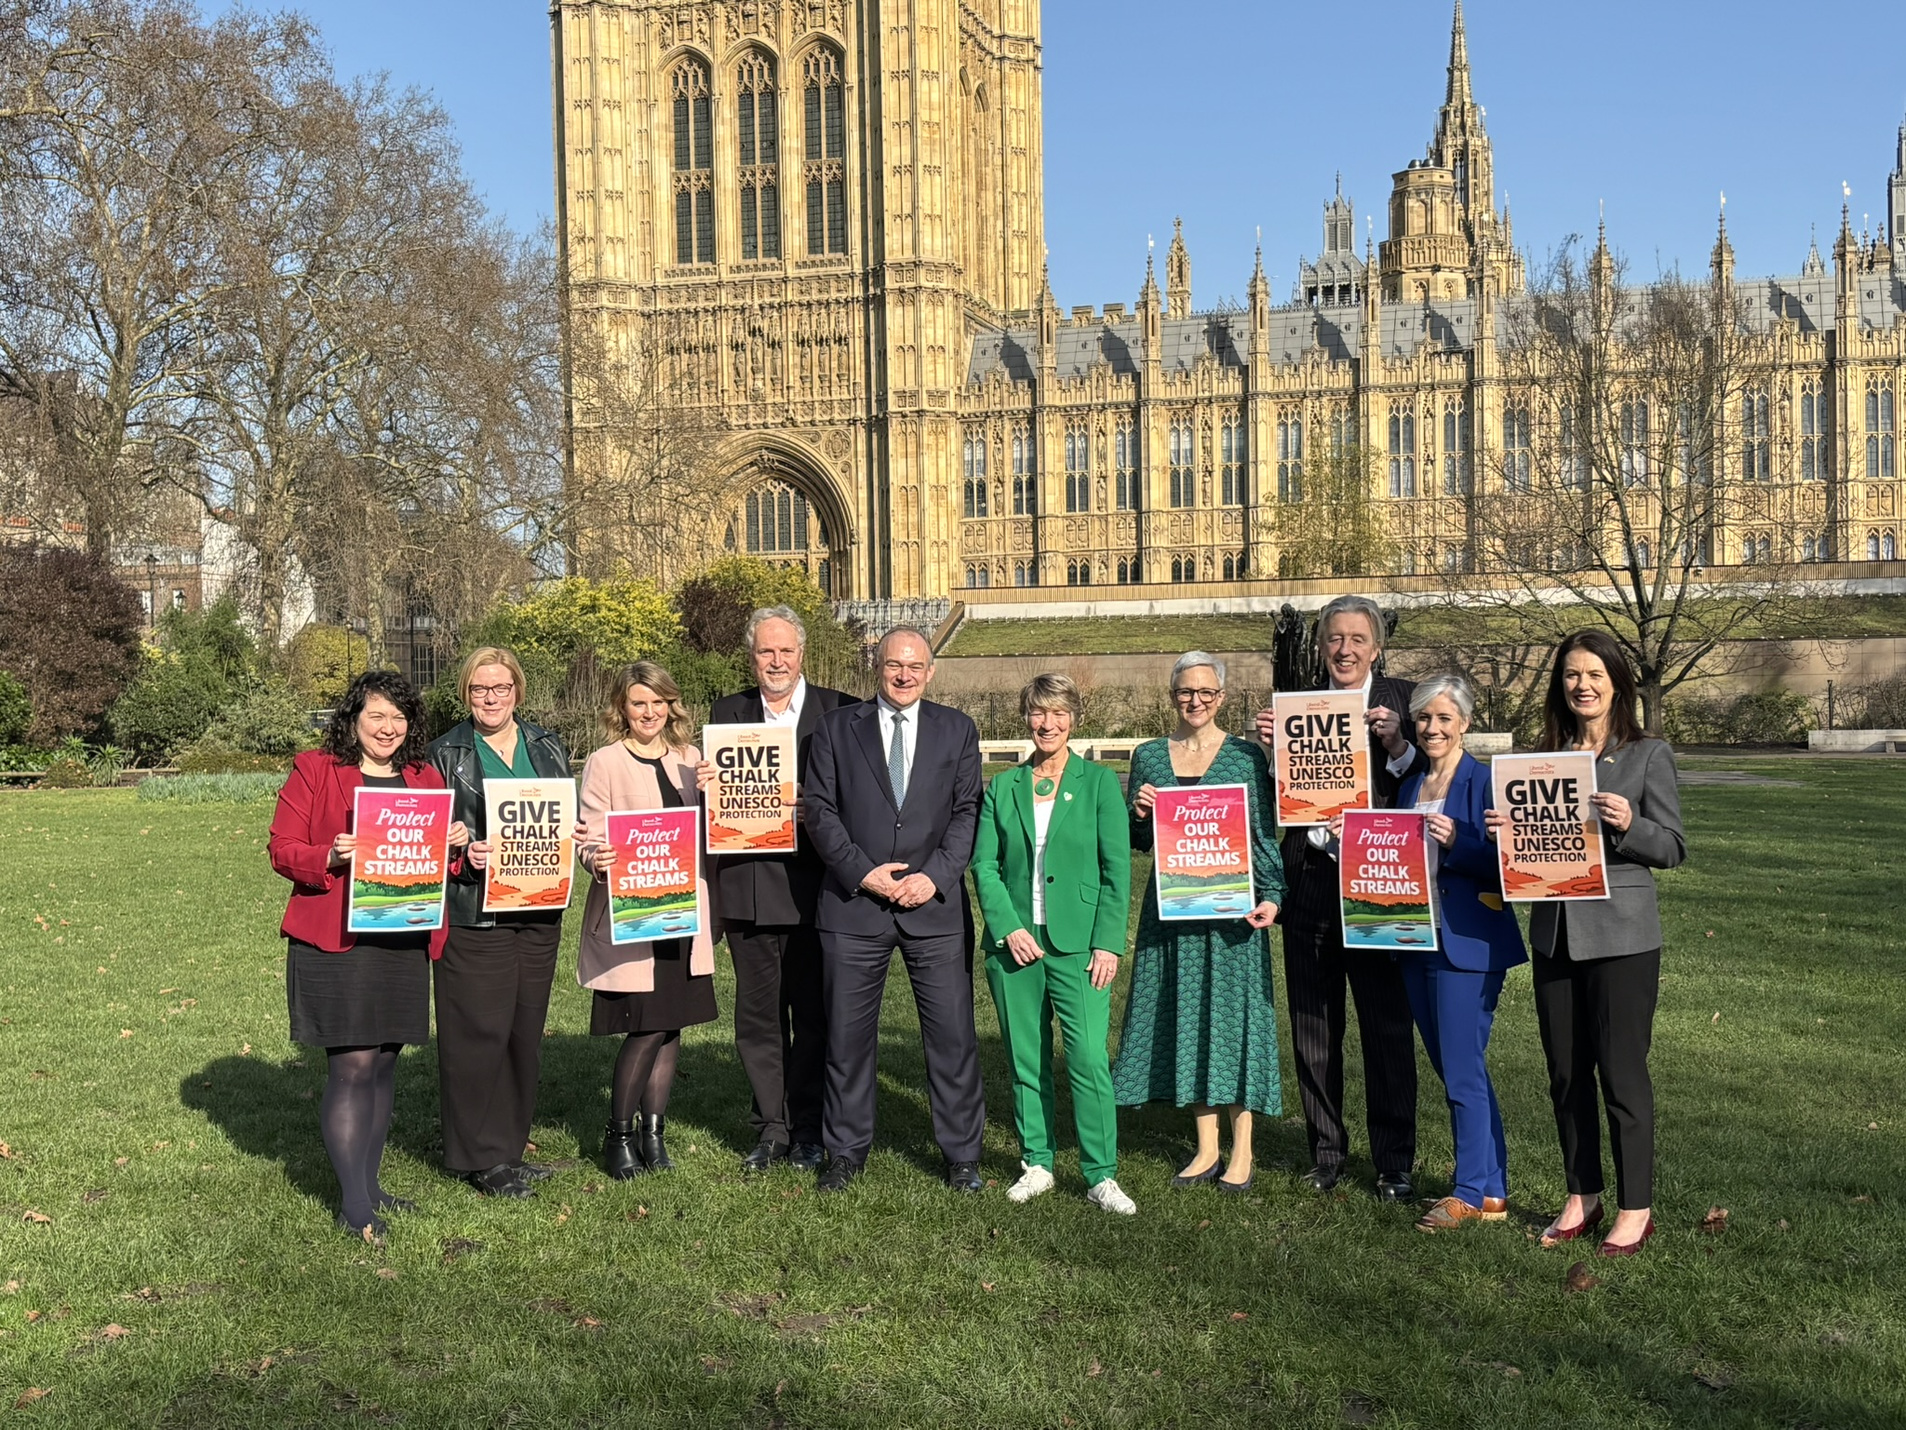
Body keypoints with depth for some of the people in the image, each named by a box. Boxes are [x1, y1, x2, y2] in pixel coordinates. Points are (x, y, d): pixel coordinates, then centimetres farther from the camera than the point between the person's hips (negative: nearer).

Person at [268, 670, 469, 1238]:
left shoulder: (425, 779, 14)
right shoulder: (313, 770, -1)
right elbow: (282, 849, -3)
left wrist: (457, 844, -1)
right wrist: (330, 857, -22)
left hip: (405, 940, 5)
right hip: (336, 941, -5)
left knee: (385, 1061, 11)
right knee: (353, 1065, -8)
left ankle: (370, 1184, 23)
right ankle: (353, 1204, -1)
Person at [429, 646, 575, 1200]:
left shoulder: (547, 748, 13)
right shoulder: (446, 754, 1)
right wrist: (464, 853, -18)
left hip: (538, 911, 4)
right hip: (474, 915, -4)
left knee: (526, 1030, 9)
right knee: (477, 1034, -5)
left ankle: (511, 1147, 21)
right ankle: (479, 1158, 6)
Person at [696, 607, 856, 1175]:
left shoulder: (839, 712, 1)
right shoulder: (727, 714, 9)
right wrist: (704, 784, -13)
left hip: (812, 887, -2)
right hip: (748, 889, 3)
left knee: (814, 1015, 7)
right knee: (758, 1016, 11)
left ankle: (807, 1130, 20)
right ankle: (770, 1128, 23)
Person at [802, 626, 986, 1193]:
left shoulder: (957, 731, 9)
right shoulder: (836, 727, 7)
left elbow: (967, 812, 4)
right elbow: (820, 810, 2)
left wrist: (935, 876, -10)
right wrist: (863, 872, -10)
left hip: (935, 904, 0)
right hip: (853, 901, 0)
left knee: (953, 1034, 3)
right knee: (848, 1033, 7)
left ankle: (962, 1154, 17)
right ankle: (846, 1151, 23)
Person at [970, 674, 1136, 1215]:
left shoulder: (1100, 782, 3)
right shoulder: (1003, 787, 9)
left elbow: (1117, 869, 0)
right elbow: (984, 865, 6)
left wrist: (1107, 943, -8)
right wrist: (1009, 928, -7)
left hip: (1078, 944, -2)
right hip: (1014, 944, 3)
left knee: (1090, 1061, -7)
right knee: (1025, 1061, 8)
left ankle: (1101, 1176, 3)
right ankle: (1036, 1163, 22)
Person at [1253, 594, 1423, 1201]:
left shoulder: (1402, 700, 1)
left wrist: (1397, 744, -23)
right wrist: (1268, 747, -9)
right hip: (1309, 884, 4)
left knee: (1388, 1031, 2)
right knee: (1312, 1033, 12)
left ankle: (1394, 1164, 14)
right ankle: (1326, 1153, 26)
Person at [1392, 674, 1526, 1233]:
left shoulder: (1485, 782, -8)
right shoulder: (1409, 784, 12)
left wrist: (1457, 843, -26)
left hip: (1468, 943, -7)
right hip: (1416, 939, 8)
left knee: (1463, 1070, -4)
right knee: (1449, 1067, 12)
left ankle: (1475, 1193, 9)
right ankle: (1489, 1188, 21)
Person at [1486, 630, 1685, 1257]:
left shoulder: (1648, 754, -1)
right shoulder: (1546, 756, 11)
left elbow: (1673, 847, -4)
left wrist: (1628, 824, -22)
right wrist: (1506, 830, -4)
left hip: (1621, 934, -5)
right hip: (1555, 932, 5)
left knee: (1622, 1072, 0)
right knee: (1565, 1074, 11)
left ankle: (1635, 1208, 13)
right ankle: (1582, 1197, 24)